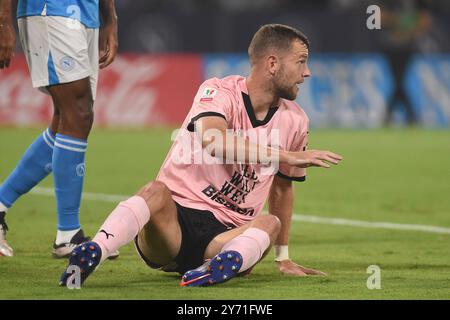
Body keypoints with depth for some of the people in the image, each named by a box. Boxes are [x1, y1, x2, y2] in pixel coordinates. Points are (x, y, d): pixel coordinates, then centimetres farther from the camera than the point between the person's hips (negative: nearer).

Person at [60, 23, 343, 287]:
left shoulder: (295, 121, 10)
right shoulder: (219, 92, -6)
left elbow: (282, 188, 24)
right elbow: (214, 141, -28)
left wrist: (283, 258, 25)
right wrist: (286, 155, -30)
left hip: (228, 236, 4)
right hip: (174, 219, -3)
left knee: (271, 223, -28)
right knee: (157, 191, -35)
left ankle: (226, 264, -58)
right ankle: (93, 252, -56)